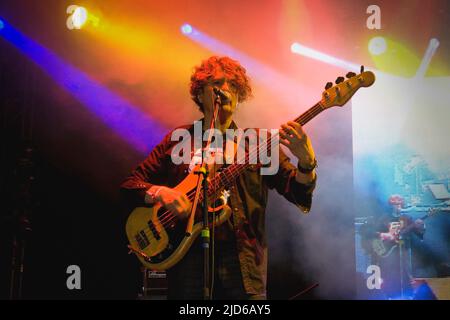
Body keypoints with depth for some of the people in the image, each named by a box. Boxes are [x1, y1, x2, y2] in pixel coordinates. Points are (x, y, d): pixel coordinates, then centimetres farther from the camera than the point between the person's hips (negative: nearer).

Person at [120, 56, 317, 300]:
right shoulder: (178, 140, 10)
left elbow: (300, 193, -3)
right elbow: (129, 185, 10)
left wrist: (306, 161, -23)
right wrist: (160, 192, -11)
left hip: (242, 259, 0)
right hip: (187, 254, 1)